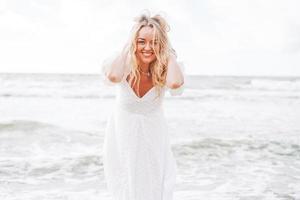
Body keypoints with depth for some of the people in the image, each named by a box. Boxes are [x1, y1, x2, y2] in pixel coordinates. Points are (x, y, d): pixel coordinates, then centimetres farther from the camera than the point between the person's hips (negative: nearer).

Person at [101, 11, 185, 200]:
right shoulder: (124, 68, -18)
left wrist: (168, 52, -26)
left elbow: (175, 83, -42)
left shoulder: (164, 70, -17)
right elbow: (112, 76, -43)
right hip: (123, 137, 0)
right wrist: (128, 48, -26)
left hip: (153, 139, 0)